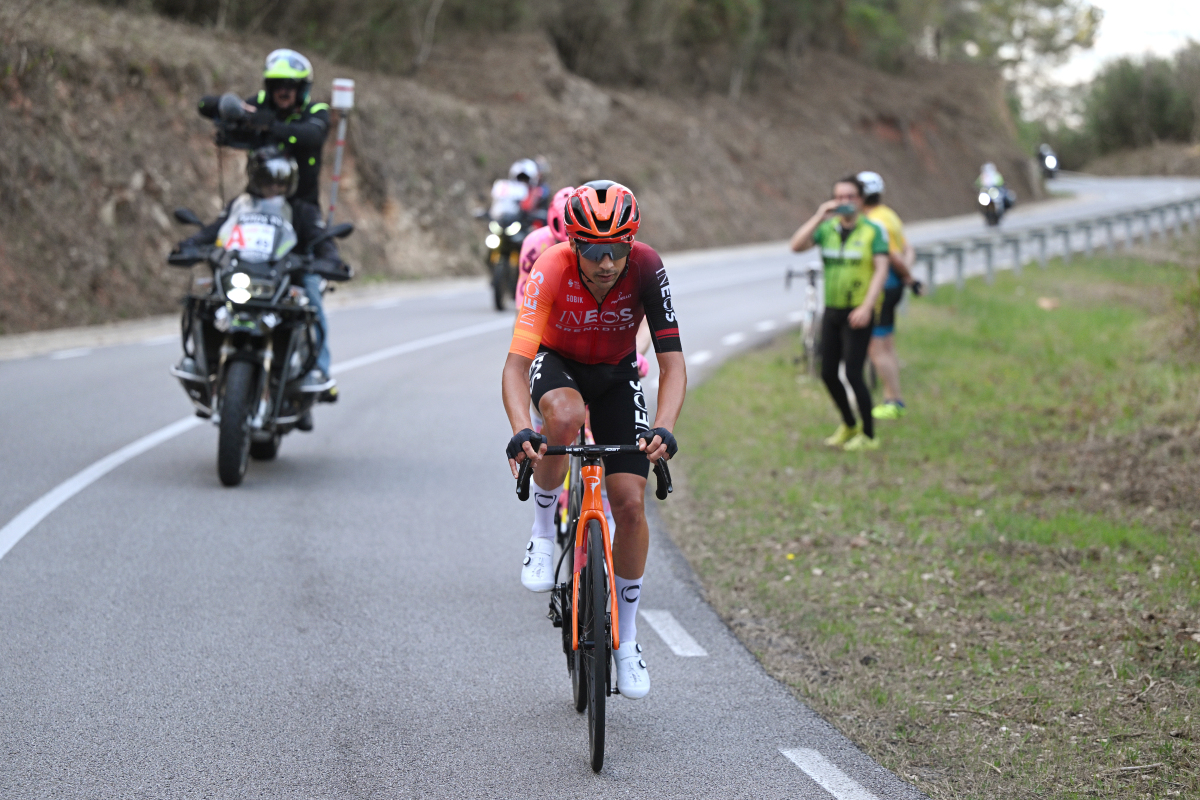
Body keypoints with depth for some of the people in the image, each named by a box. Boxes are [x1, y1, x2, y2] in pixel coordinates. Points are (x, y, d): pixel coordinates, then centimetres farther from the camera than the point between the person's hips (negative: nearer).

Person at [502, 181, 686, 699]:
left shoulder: (646, 268, -29)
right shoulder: (552, 270, -33)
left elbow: (672, 363, -31)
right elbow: (516, 362, -39)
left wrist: (663, 429, -47)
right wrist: (520, 431, -56)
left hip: (616, 374, 2)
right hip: (557, 365, -1)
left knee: (630, 502, -10)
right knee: (565, 415, -39)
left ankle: (627, 634, 9)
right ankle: (543, 529, -12)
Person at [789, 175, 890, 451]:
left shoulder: (873, 230, -6)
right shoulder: (828, 228, 6)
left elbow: (881, 270, -12)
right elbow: (796, 245, -8)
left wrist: (867, 307, -22)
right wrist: (819, 217, -16)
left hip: (858, 313, -5)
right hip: (832, 311, 5)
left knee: (853, 374, -10)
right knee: (828, 374, 9)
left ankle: (868, 435, 4)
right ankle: (849, 425, 30)